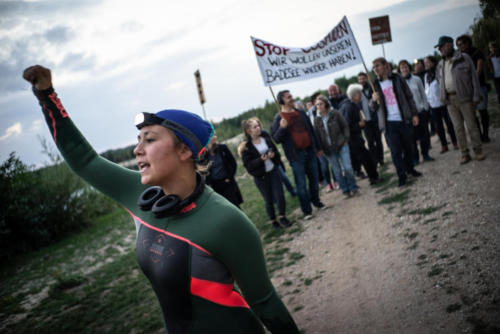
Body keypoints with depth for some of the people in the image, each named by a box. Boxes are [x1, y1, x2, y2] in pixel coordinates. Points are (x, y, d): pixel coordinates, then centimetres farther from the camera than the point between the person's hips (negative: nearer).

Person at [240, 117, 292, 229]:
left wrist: (273, 154, -15)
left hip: (273, 171, 3)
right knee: (268, 200, 8)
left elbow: (276, 151, 8)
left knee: (279, 195, -2)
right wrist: (261, 159, -26)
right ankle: (273, 220, 28)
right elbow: (248, 165, -14)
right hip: (260, 177, -3)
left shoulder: (265, 137, -1)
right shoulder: (246, 147, -14)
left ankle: (282, 217, 19)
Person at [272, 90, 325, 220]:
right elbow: (276, 139, -9)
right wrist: (282, 128, -27)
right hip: (296, 155, -5)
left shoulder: (301, 113, 10)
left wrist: (318, 147, 19)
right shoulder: (279, 118, -5)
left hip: (310, 151, 5)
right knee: (301, 184, -1)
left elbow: (311, 130, 17)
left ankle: (315, 200, 33)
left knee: (314, 178, 13)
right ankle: (306, 210, 7)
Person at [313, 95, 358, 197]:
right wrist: (321, 149, 1)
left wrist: (346, 139, -6)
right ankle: (345, 189, 21)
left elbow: (345, 126, 1)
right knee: (337, 171, 5)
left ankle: (353, 187, 15)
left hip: (341, 145, -2)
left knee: (348, 167, -6)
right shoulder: (317, 120, 1)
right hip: (329, 149, 2)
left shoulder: (335, 114, -5)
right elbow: (317, 136, 6)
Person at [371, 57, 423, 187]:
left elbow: (409, 97, 7)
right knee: (395, 150, -5)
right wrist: (374, 100, -14)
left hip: (403, 119, 1)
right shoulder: (376, 84, 6)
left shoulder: (397, 78, 4)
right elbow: (374, 108, 8)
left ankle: (410, 169, 30)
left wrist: (414, 113, 1)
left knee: (408, 146, 11)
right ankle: (402, 176, 2)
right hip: (389, 123, -1)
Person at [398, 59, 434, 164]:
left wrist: (425, 107, 6)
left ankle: (425, 154, 23)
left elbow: (423, 95, 10)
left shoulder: (416, 79, 4)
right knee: (412, 136, 0)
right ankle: (415, 157, 11)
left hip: (420, 111, 3)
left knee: (424, 134, 8)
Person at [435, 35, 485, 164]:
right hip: (450, 100, 4)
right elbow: (439, 79, 22)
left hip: (464, 97, -4)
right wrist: (443, 97, 10)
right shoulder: (440, 64, 13)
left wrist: (476, 96, -9)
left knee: (471, 125, 0)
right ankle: (465, 153, 12)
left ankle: (478, 150, 12)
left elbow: (474, 77, -4)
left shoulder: (464, 58, -2)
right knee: (458, 127, 5)